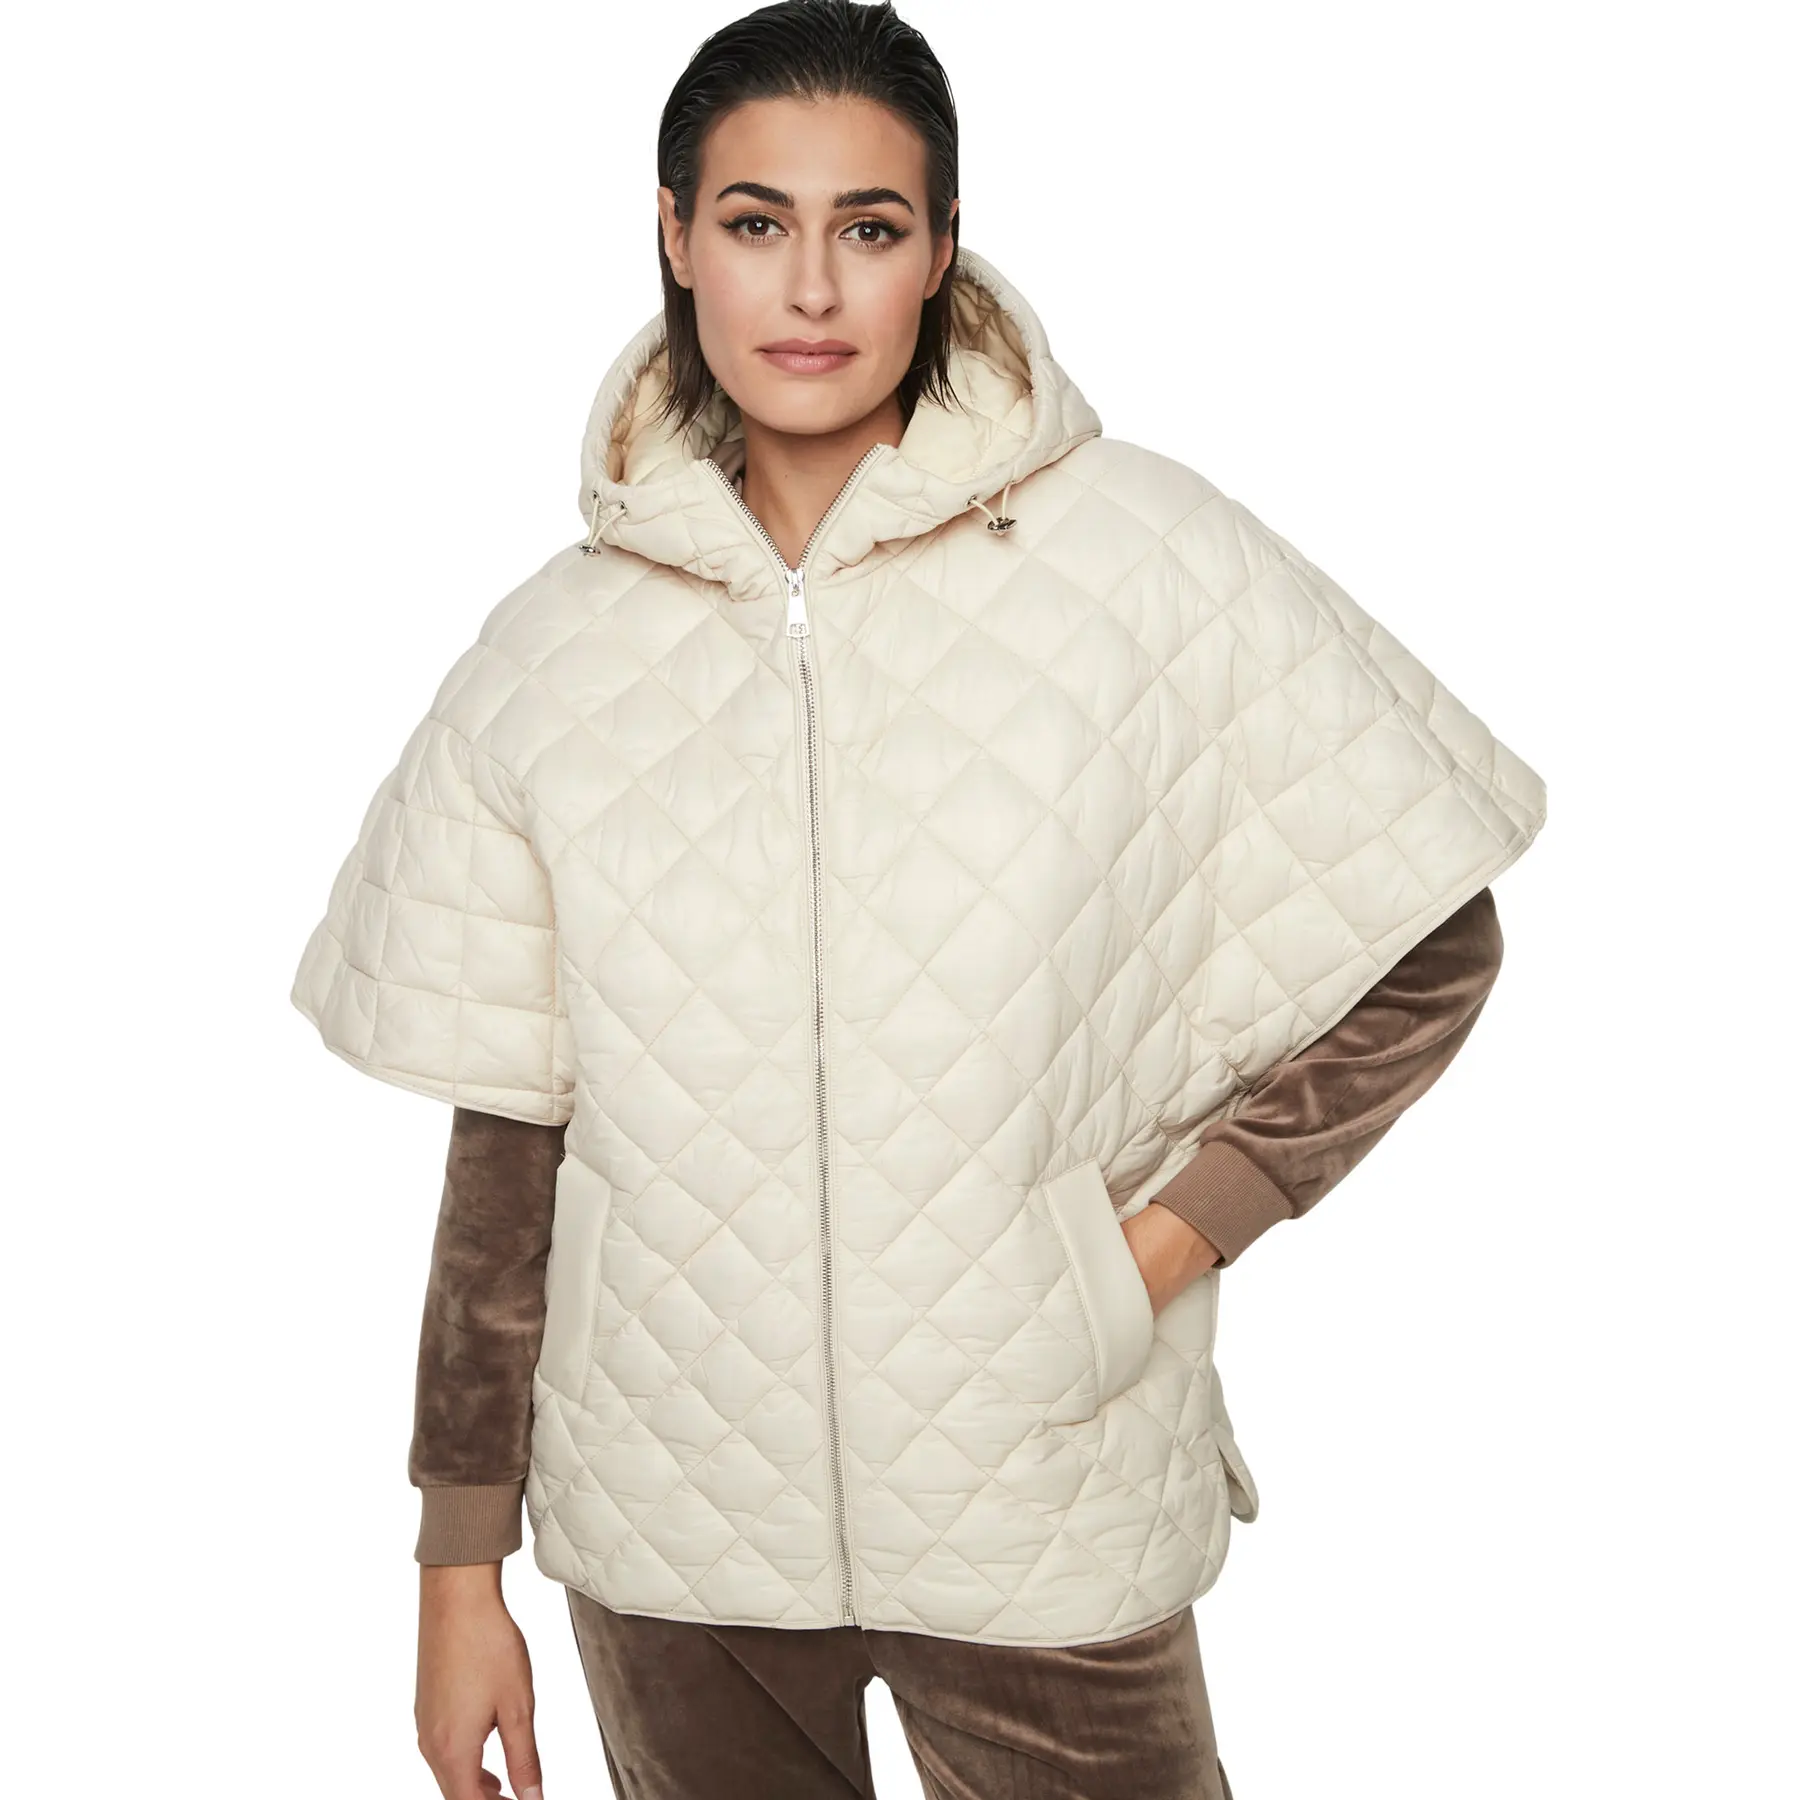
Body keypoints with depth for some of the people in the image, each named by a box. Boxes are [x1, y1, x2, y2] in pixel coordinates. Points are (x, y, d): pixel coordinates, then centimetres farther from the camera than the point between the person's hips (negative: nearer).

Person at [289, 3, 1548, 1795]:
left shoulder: (1159, 563, -9)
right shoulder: (548, 654, -2)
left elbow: (1425, 953, -2)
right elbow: (505, 1139, 2)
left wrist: (1175, 1235, -10)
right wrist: (461, 1572, 5)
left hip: (1045, 1515, -1)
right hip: (665, 1525, 2)